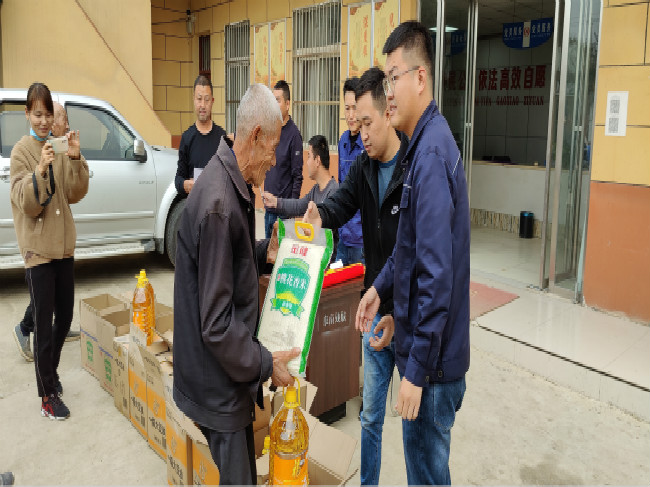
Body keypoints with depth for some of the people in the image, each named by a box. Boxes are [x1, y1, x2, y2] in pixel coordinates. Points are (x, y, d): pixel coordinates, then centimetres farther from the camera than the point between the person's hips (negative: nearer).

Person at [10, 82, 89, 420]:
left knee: (65, 316, 15)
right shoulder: (21, 151, -8)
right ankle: (48, 396, 11)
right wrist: (40, 170, -30)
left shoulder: (58, 147, 7)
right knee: (44, 324, -1)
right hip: (37, 249, -5)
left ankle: (50, 371, 37)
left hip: (64, 244, 6)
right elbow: (27, 204, -15)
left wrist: (75, 158, -12)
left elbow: (76, 194, 1)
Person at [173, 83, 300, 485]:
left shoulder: (233, 184, 3)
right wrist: (266, 364, -16)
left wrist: (264, 253, 6)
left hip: (233, 374, 9)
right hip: (218, 384, -9)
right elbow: (216, 326, -26)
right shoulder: (218, 203, -28)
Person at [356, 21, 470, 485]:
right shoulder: (424, 144, 8)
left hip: (434, 363, -9)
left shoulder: (433, 154, -23)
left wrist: (417, 370, -22)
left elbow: (437, 276, -27)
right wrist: (381, 286, 15)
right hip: (423, 349, 9)